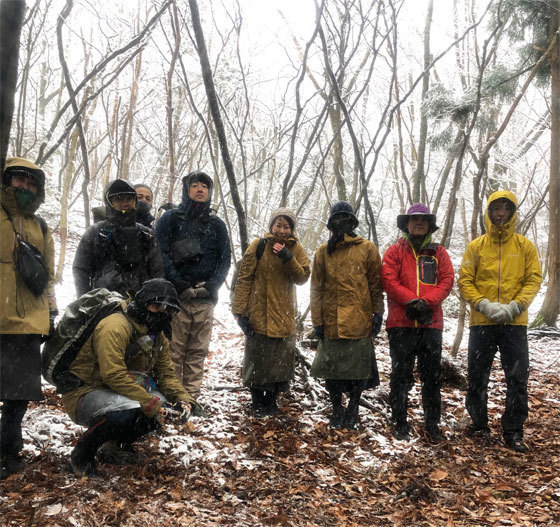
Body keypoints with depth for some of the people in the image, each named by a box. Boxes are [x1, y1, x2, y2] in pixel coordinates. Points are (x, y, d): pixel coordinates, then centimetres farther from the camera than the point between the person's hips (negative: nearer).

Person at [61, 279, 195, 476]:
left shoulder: (157, 335, 6)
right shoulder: (116, 327, -23)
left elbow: (166, 373, 7)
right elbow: (114, 377, -30)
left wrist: (183, 398, -12)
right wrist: (151, 404, -31)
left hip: (119, 392, 9)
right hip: (84, 393, -8)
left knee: (165, 405, -11)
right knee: (127, 410, -36)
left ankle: (115, 445, 11)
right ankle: (81, 455, -9)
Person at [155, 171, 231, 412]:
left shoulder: (216, 224, 15)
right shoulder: (171, 218, 5)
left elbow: (225, 259, 11)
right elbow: (161, 255, -4)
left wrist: (210, 286, -5)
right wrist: (182, 286, -12)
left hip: (205, 299, 3)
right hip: (175, 296, -3)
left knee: (198, 351, 6)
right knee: (173, 350, -4)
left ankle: (191, 397, 14)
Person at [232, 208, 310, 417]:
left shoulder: (296, 249, 5)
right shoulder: (259, 246, -4)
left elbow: (302, 278, -5)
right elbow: (244, 278, -6)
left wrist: (287, 258, -20)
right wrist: (240, 311, -11)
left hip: (284, 315, 3)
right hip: (259, 313, -3)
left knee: (281, 359, 8)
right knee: (258, 358, 4)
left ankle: (271, 399, 25)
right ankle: (258, 402, 19)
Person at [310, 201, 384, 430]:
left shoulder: (367, 248, 4)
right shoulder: (323, 252, 8)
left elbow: (376, 284, 4)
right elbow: (316, 288, 7)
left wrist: (377, 313, -3)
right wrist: (317, 320, 1)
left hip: (359, 321, -1)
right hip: (331, 322, 2)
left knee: (358, 367, 4)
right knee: (331, 367, 7)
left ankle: (352, 409, 23)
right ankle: (337, 410, 24)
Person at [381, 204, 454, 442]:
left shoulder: (439, 252, 11)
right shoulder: (395, 251, 5)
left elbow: (447, 281, 0)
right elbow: (389, 280, -6)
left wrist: (426, 302, -15)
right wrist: (412, 301, -17)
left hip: (431, 323, 2)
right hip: (401, 323, -2)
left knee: (432, 376, 9)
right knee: (401, 375, 4)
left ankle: (432, 423, 21)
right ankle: (400, 423, 15)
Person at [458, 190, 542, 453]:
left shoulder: (525, 246, 4)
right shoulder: (476, 246, 4)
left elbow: (534, 280, -1)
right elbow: (464, 281, 0)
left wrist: (514, 306, -15)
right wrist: (484, 305, -15)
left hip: (514, 322, 0)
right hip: (481, 322, 1)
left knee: (518, 379, 1)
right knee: (477, 377, 8)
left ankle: (513, 431, 14)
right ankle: (479, 424, 25)